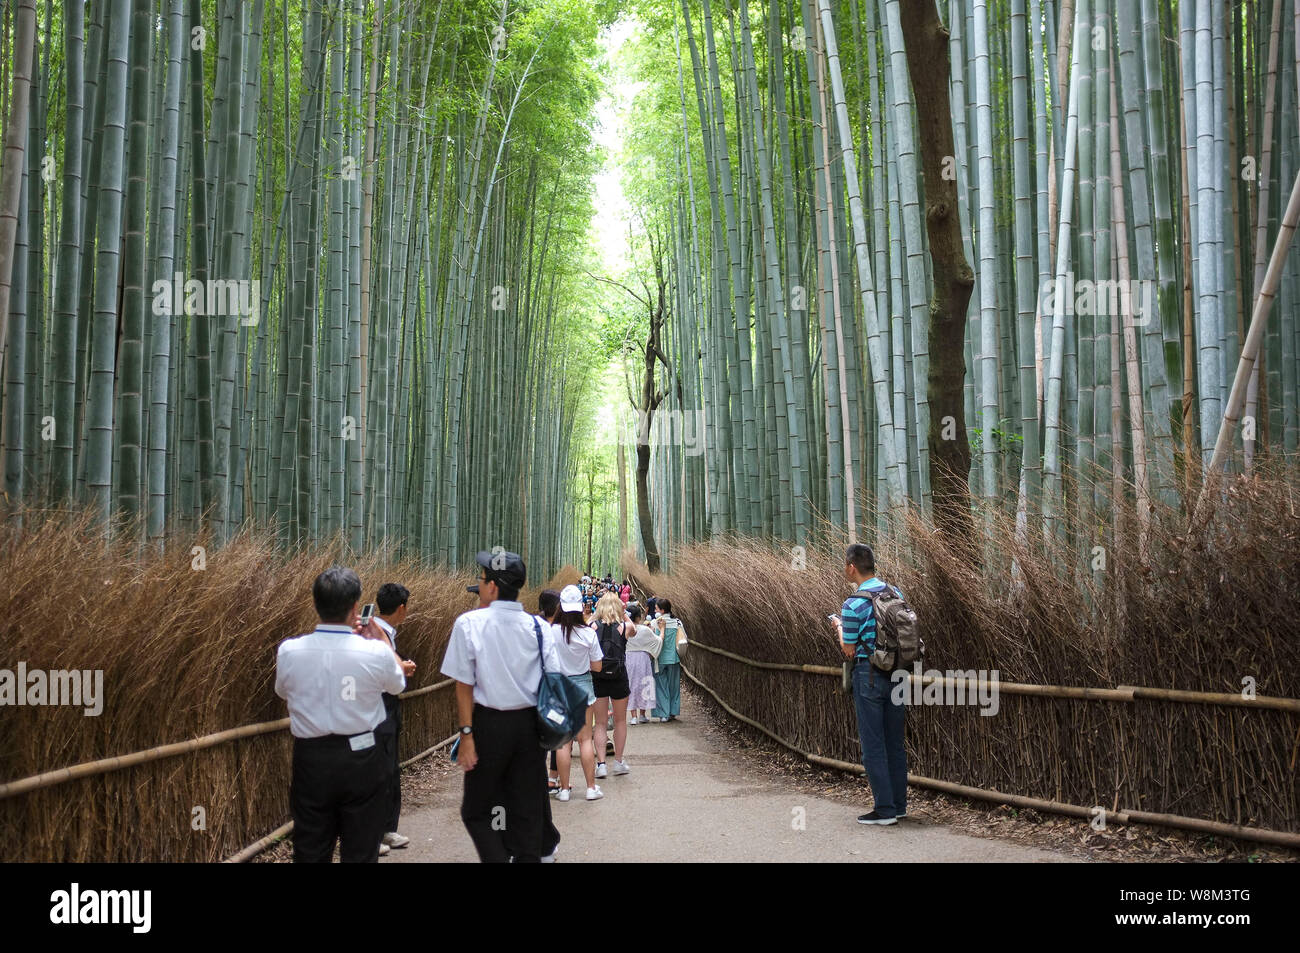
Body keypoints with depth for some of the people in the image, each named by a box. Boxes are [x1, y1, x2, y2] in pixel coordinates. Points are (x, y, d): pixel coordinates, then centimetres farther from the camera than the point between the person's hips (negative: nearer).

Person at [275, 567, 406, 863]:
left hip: (311, 758, 2)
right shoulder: (376, 652, -16)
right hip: (362, 759, -1)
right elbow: (397, 683, 6)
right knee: (361, 852, 10)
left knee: (311, 852, 13)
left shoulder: (289, 651, -12)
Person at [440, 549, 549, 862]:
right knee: (527, 812, 11)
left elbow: (464, 685, -10)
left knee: (477, 810, 9)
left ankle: (497, 857, -7)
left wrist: (467, 734, -8)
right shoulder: (536, 626, 0)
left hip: (489, 724, -3)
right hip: (530, 724, 3)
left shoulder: (470, 623, -9)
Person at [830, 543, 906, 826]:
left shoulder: (853, 605, -16)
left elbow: (849, 651, -10)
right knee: (895, 742, 14)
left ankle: (885, 809, 3)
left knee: (873, 745, 1)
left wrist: (839, 627, 9)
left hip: (869, 675, -7)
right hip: (897, 674, 7)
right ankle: (899, 804, 21)